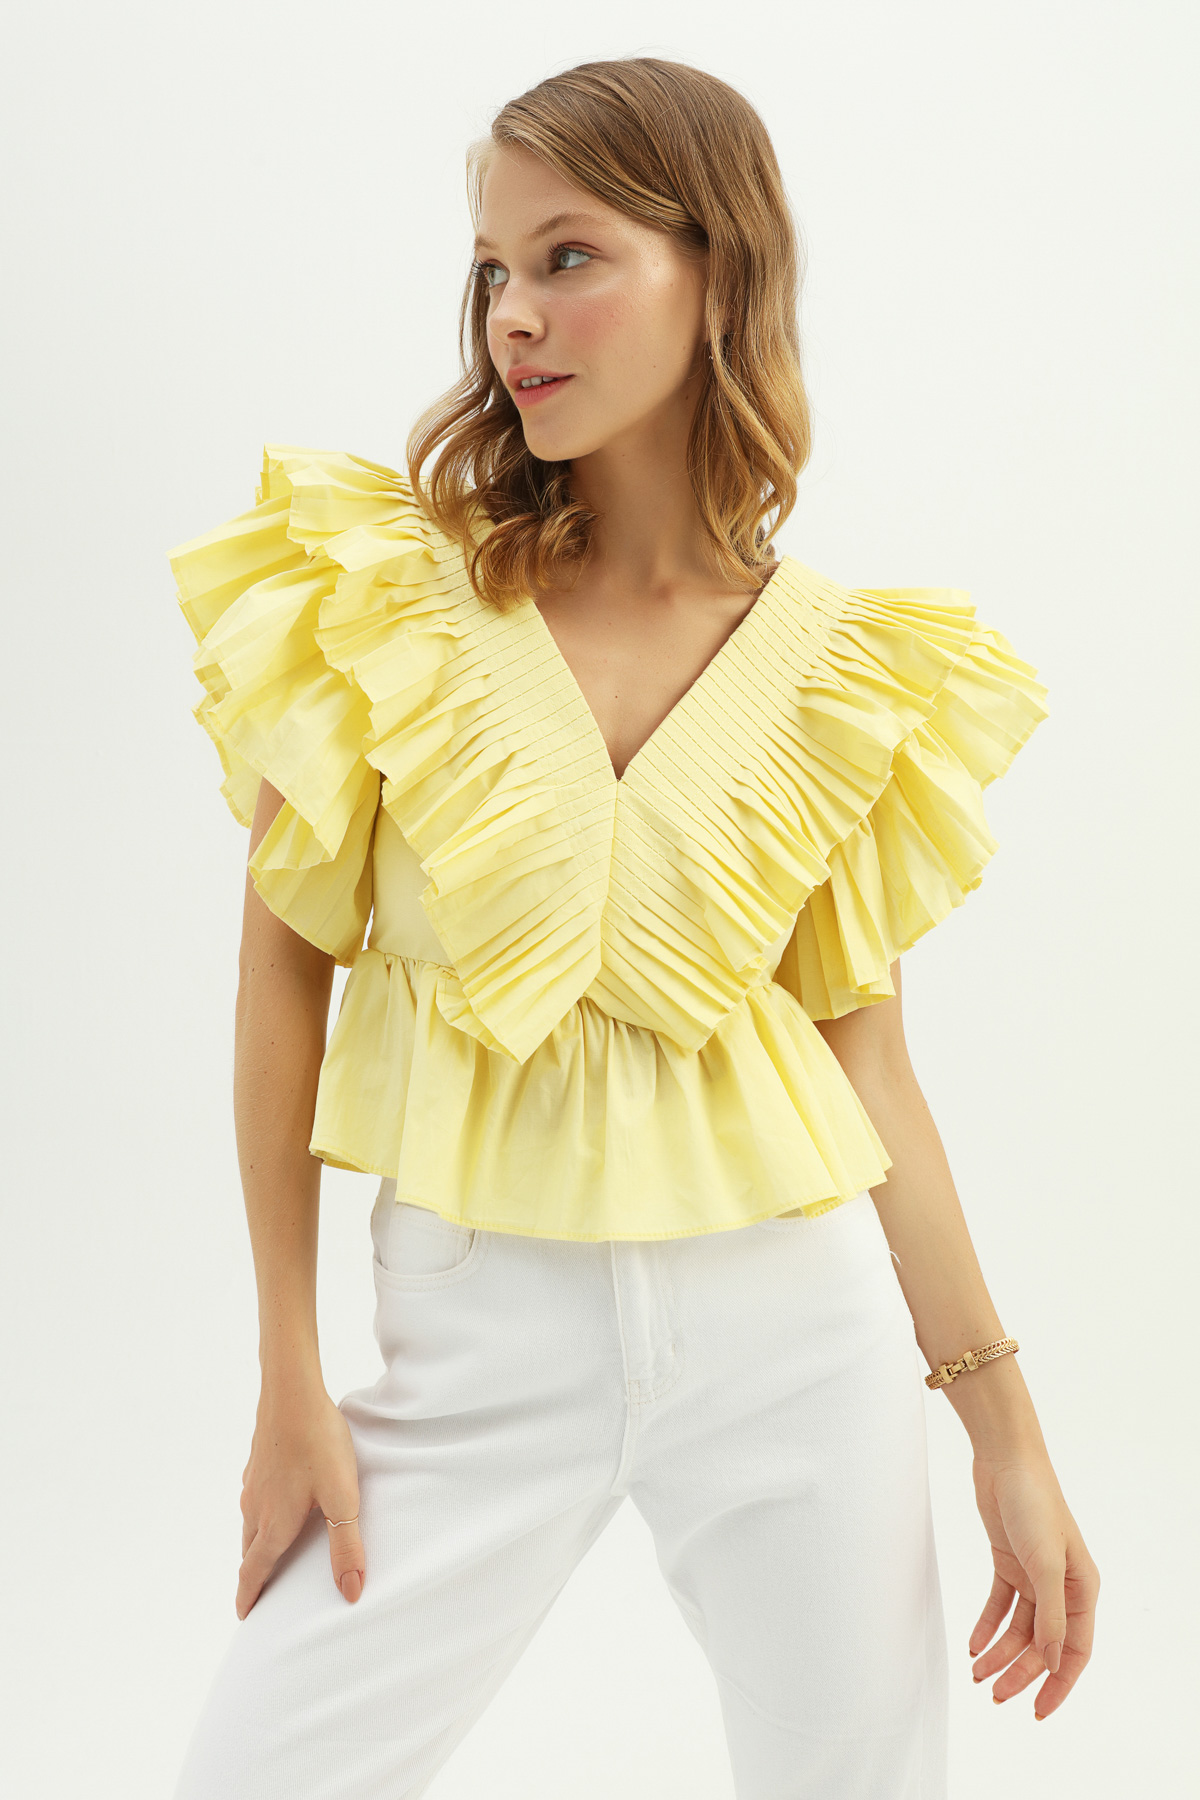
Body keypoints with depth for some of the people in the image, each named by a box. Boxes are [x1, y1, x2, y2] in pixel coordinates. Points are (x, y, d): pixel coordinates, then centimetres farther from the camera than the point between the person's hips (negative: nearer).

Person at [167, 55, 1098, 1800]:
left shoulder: (849, 669, -1)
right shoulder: (378, 592, -5)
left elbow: (866, 1056, 4)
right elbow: (285, 981, -2)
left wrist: (1007, 1428, 5)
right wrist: (292, 1384, -3)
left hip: (797, 1325, 1)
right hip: (479, 1328, -1)